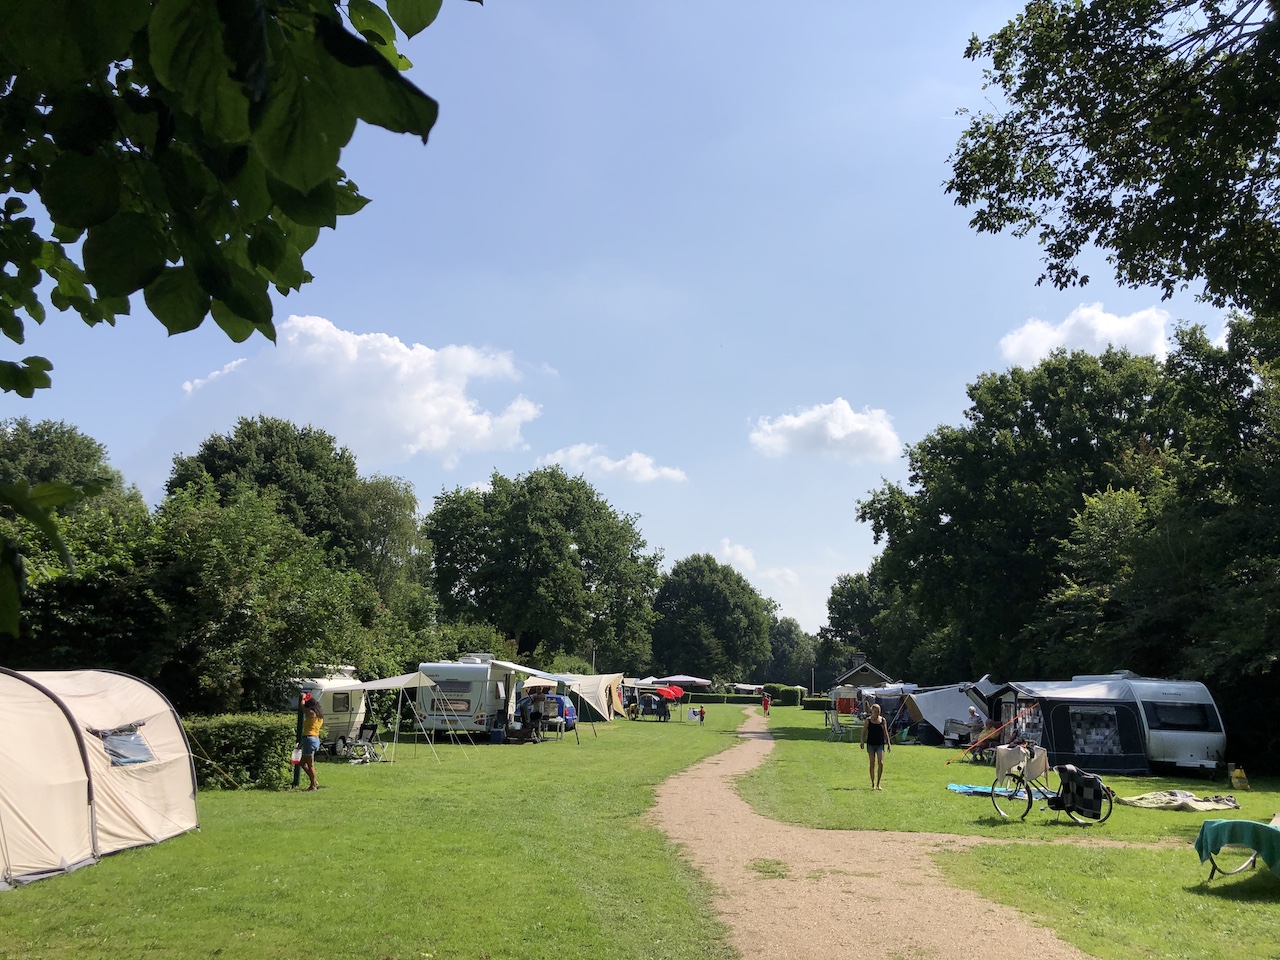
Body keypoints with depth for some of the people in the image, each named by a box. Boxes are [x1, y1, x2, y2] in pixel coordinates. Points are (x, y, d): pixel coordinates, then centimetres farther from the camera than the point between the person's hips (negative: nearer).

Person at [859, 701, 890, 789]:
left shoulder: (883, 720, 3)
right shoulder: (868, 720, -1)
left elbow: (885, 733, 8)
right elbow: (864, 732, 1)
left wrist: (888, 744, 5)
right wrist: (862, 742, -10)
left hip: (880, 744, 1)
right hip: (871, 744, -1)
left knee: (881, 763, -10)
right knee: (872, 764, 3)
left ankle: (878, 784, 1)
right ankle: (873, 784, 13)